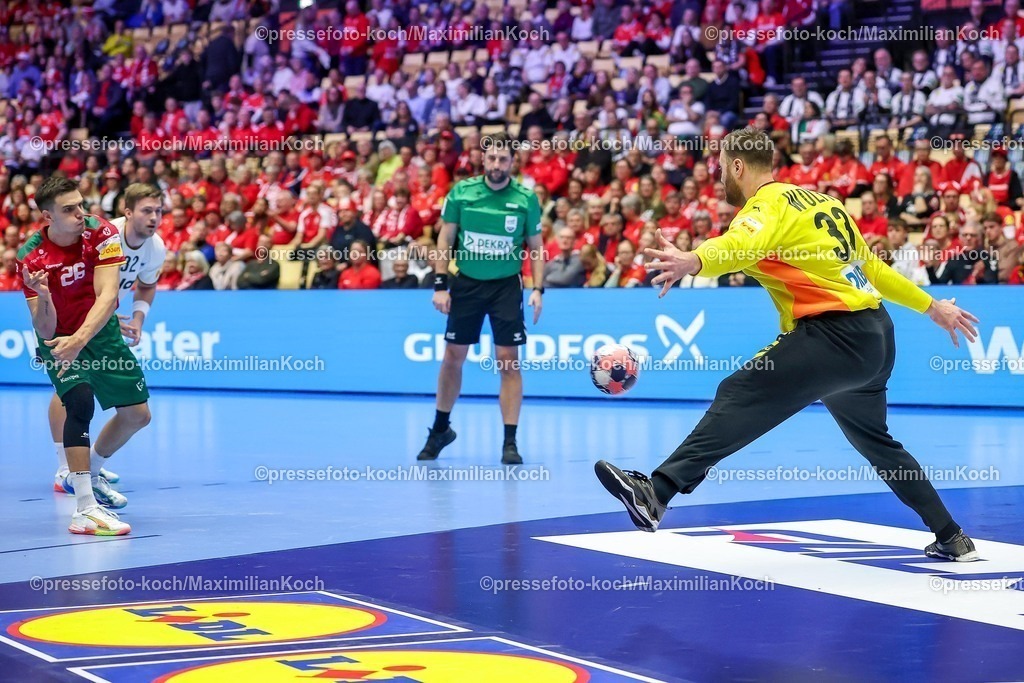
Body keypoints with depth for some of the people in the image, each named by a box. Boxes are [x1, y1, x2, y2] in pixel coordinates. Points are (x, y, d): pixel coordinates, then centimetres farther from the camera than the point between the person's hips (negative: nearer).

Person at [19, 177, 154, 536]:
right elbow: (45, 331, -27)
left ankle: (89, 473, 34)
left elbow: (107, 296, -31)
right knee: (80, 401, -30)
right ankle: (84, 508, -32)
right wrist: (42, 296, -48)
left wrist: (79, 339, -46)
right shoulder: (32, 259, -26)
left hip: (101, 332, 4)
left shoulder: (101, 233, -22)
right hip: (59, 338, -4)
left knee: (137, 413, 7)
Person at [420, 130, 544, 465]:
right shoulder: (461, 192, -3)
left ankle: (510, 441, 1)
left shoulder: (526, 199, -4)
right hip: (466, 283, 1)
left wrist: (538, 289, -9)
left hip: (506, 285, -1)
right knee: (453, 357, 8)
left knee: (508, 360, -5)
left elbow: (536, 248, 2)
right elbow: (445, 240, 2)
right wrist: (440, 284, -4)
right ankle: (440, 429, 25)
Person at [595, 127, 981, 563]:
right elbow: (871, 265, 27)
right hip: (875, 336, 9)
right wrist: (931, 306, 36)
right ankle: (952, 538, 33)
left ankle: (657, 494, -33)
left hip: (834, 332, -9)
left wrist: (693, 261, -50)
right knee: (875, 441, 26)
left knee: (742, 395, -18)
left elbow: (745, 243, -30)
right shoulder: (819, 200, 21)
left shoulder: (769, 204, -5)